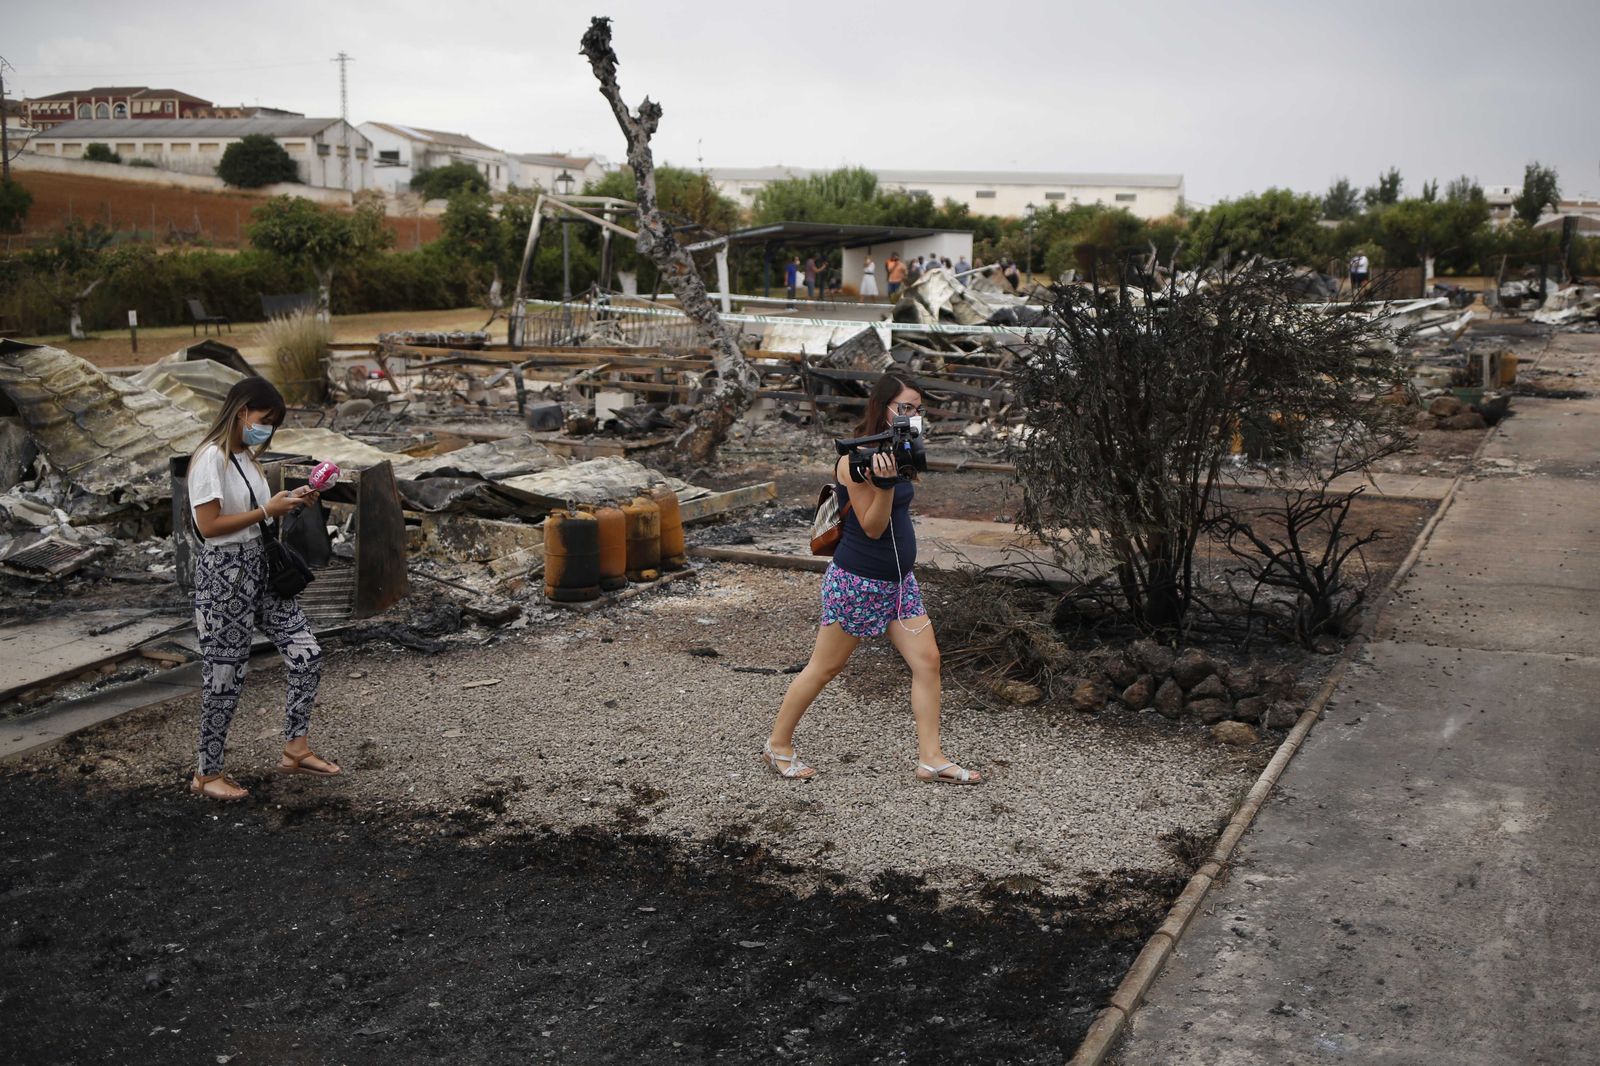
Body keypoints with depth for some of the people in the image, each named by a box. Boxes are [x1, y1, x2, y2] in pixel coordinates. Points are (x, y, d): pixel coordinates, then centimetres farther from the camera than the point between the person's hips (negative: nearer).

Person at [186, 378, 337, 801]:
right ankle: (207, 774, 17)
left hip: (259, 567, 9)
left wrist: (290, 504, 0)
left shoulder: (246, 457, 12)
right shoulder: (210, 458, -16)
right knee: (224, 676, 2)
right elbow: (209, 525, -20)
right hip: (224, 575, -9)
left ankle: (296, 749, 18)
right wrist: (267, 511, -18)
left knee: (307, 654, 5)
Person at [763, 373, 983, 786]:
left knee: (927, 660, 1)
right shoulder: (856, 460, -19)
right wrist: (885, 481, -31)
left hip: (898, 580, 8)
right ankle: (778, 745, 21)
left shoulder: (895, 452, 8)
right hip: (858, 581, -8)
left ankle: (931, 758, 7)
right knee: (825, 667, 4)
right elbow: (872, 527, -20)